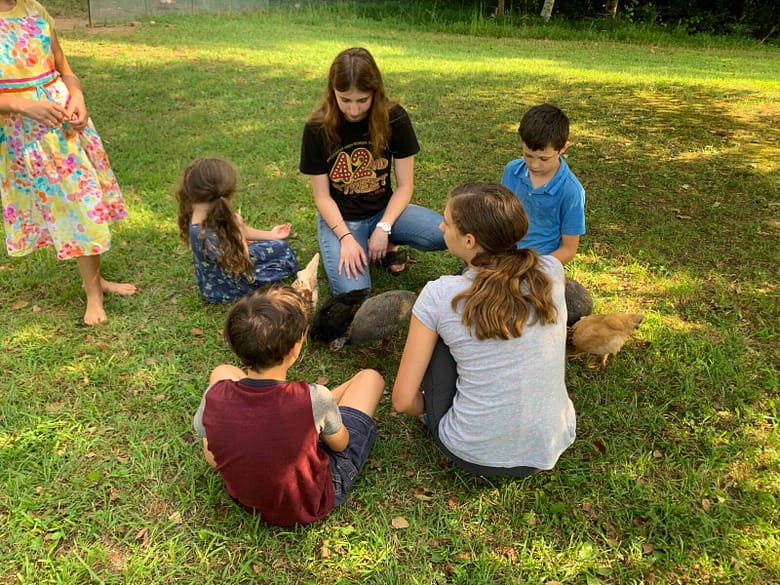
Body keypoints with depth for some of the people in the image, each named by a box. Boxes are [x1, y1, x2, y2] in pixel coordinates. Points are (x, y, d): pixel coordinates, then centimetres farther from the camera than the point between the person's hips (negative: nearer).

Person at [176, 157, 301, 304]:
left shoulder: (207, 215, -15)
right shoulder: (206, 236, -43)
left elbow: (239, 232, 4)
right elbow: (240, 265, -30)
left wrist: (270, 235, 12)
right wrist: (236, 228, -24)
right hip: (222, 288, -9)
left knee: (281, 247, 17)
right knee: (284, 256, 1)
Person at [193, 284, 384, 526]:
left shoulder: (214, 397, -27)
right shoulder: (314, 400, -35)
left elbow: (212, 459, -7)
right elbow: (341, 444, -12)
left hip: (244, 497, 3)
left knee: (222, 371, 13)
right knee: (370, 377, 6)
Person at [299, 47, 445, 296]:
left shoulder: (394, 118, -12)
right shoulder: (317, 129, -13)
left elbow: (405, 185, -8)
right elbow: (322, 196, -9)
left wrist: (384, 228, -20)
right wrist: (346, 237, -22)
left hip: (384, 210, 2)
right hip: (339, 218, -1)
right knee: (352, 293, -25)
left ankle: (389, 244, 5)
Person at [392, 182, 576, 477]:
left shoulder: (438, 296, -18)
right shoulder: (551, 271, -9)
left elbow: (403, 401, -11)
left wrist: (429, 406, 12)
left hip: (474, 457, -3)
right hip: (552, 449, 4)